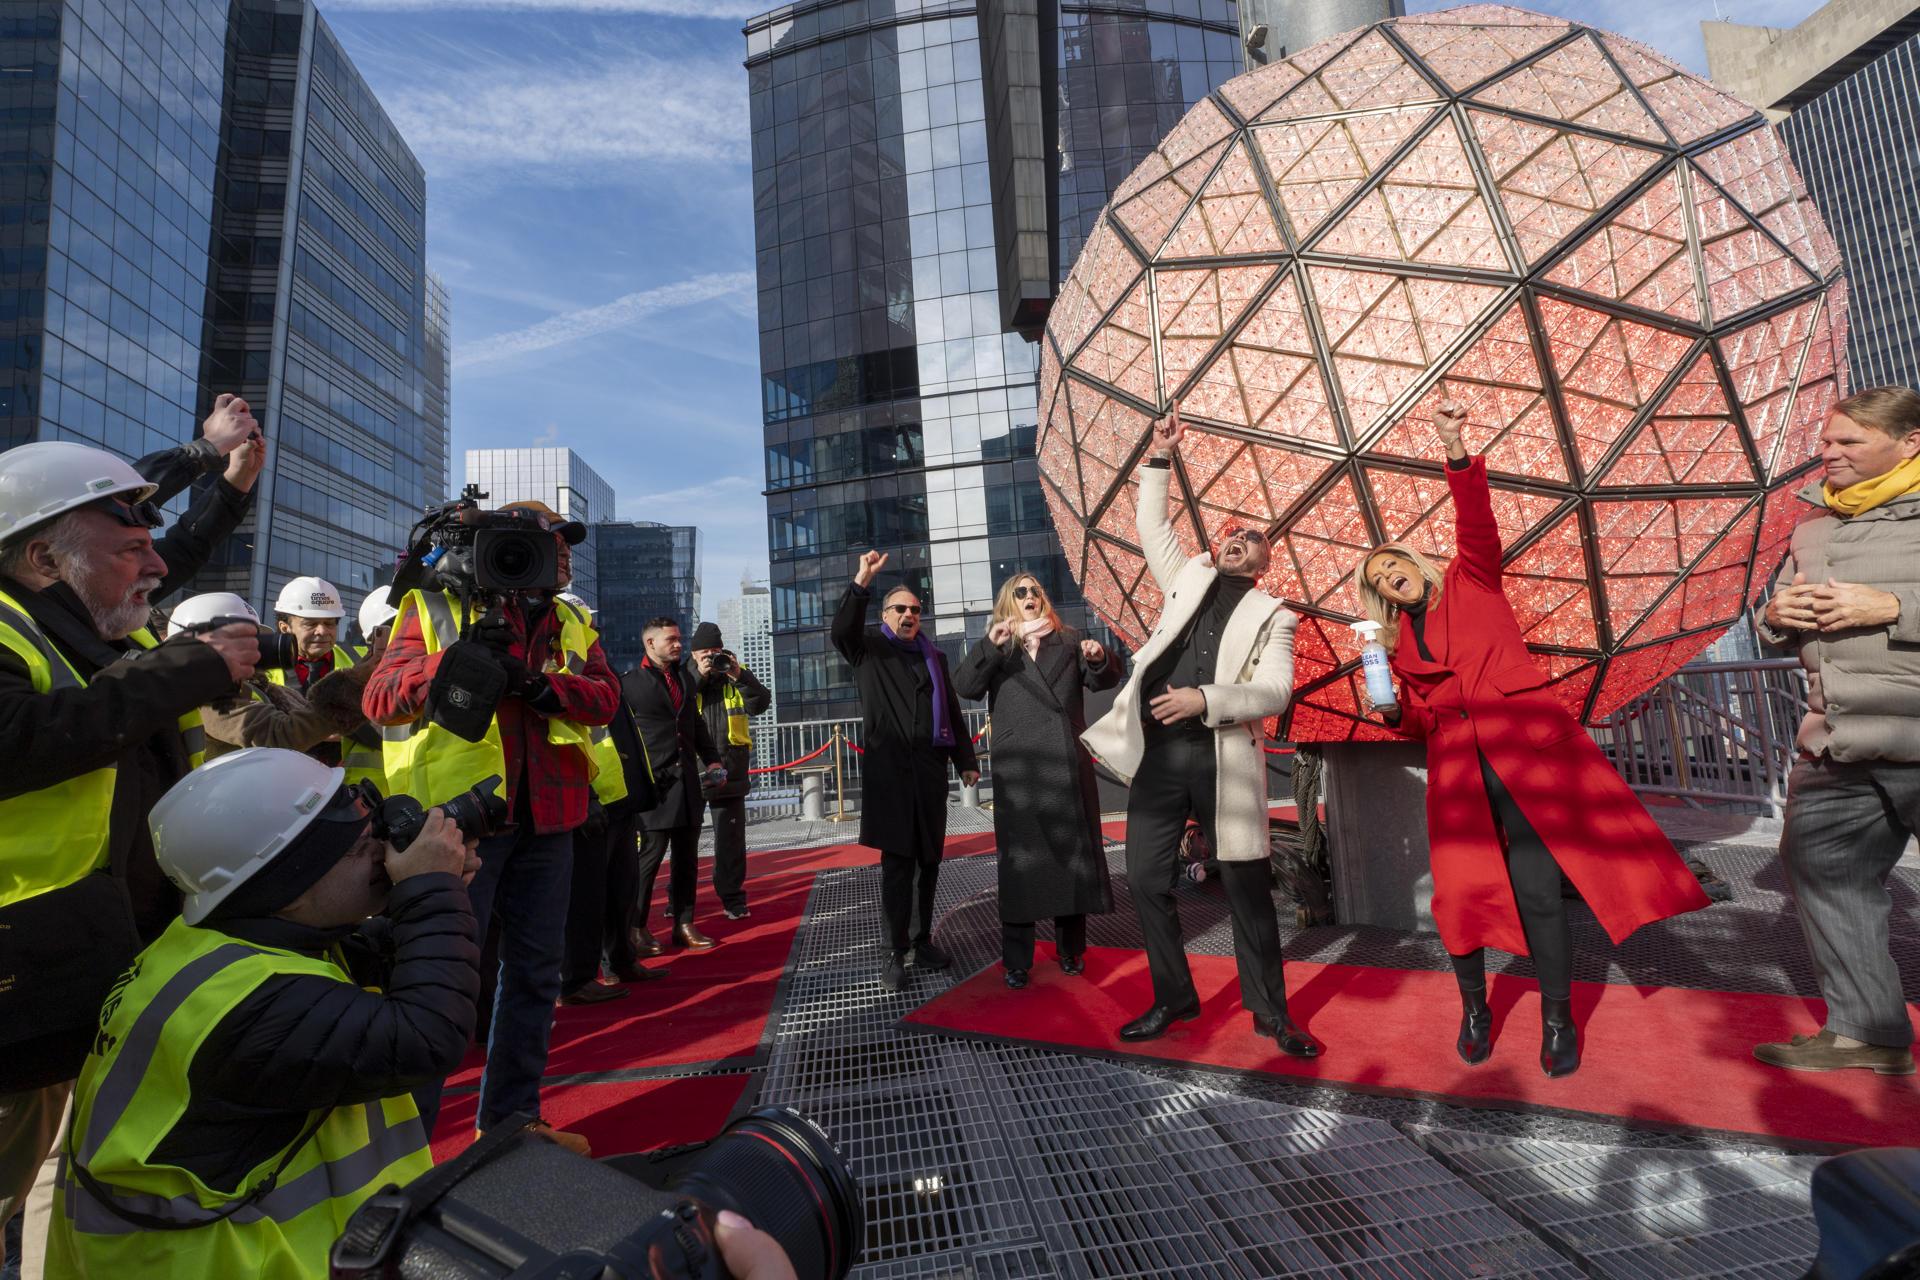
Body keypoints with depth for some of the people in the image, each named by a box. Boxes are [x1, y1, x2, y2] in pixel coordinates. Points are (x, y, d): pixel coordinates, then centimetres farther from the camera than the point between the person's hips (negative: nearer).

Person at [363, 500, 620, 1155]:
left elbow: (606, 697, 0)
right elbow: (379, 699, -9)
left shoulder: (570, 622, 12)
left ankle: (511, 1115, 30)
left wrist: (540, 684, -18)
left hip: (545, 819, 5)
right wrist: (454, 660, -26)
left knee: (536, 970, 13)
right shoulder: (436, 608, -1)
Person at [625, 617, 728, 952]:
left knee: (687, 855, 9)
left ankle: (684, 924, 18)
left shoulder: (686, 677, 16)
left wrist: (711, 758, 11)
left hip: (688, 780, 6)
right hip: (654, 782, -6)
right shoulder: (629, 682, -3)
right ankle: (637, 926, 13)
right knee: (651, 854, -2)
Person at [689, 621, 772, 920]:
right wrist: (698, 676, -16)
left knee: (731, 836, 6)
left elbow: (761, 703, -6)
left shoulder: (737, 675, 8)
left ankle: (732, 897, 15)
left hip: (730, 768, 1)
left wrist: (740, 676, -17)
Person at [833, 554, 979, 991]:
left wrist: (966, 761, 10)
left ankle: (923, 941, 20)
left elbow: (953, 713, 16)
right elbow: (842, 630, -15)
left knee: (929, 859, 8)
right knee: (897, 861, -2)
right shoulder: (869, 648, 8)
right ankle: (896, 950, 6)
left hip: (930, 769, 4)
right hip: (888, 770, -3)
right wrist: (861, 583, -27)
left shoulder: (935, 657, 17)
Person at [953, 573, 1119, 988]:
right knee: (1021, 857, 0)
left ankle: (1070, 948, 21)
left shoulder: (1069, 640, 13)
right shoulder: (996, 649, 9)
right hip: (1018, 768, -2)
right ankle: (1016, 960, 7)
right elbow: (965, 687, -6)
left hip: (1068, 763, 2)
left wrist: (1099, 658, -16)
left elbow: (1103, 681, 7)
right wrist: (989, 646, -20)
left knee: (1073, 850, 7)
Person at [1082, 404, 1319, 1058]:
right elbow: (1153, 528, 16)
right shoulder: (1189, 579, 18)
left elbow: (1274, 691, -5)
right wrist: (1160, 457, 11)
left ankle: (1270, 1011, 25)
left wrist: (1205, 699, -19)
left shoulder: (1274, 616, 8)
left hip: (1224, 758, -3)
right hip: (1158, 752, 3)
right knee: (1146, 880, 6)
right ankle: (1174, 998, 24)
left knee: (1247, 886, 5)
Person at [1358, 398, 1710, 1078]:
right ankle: (1474, 1008, 18)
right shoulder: (1400, 645, 17)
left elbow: (1476, 525, -9)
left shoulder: (1471, 582, 11)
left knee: (1537, 890, -6)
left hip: (1528, 746, -3)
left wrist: (1456, 451, -21)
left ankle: (1558, 1023, 10)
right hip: (1456, 767, 3)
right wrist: (1392, 711, -3)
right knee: (1461, 892, -3)